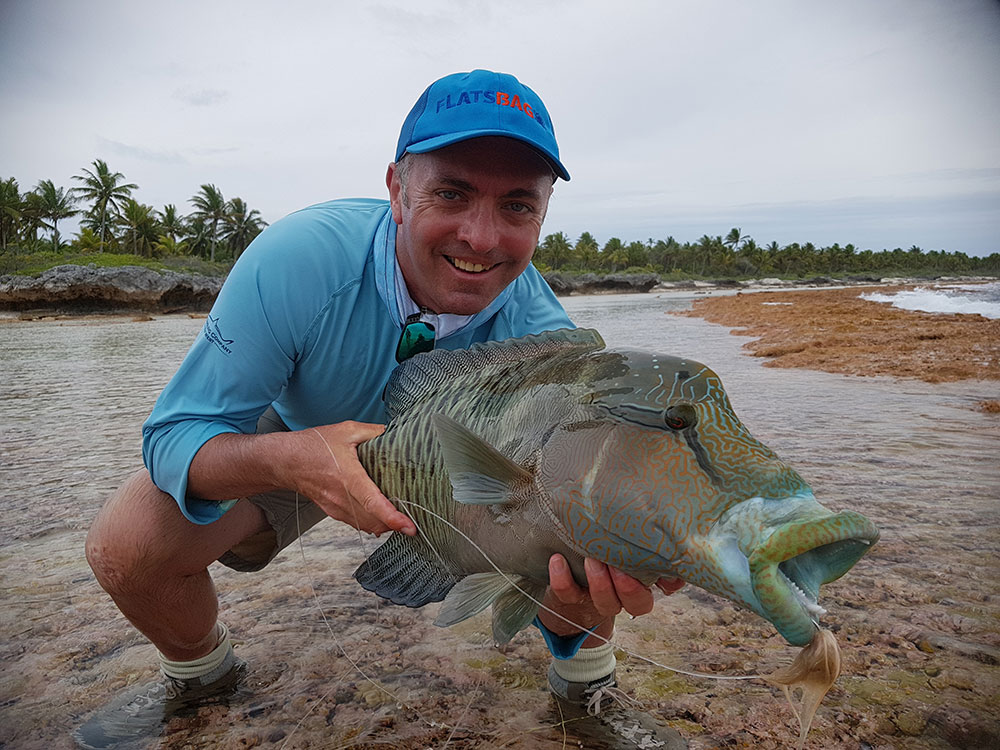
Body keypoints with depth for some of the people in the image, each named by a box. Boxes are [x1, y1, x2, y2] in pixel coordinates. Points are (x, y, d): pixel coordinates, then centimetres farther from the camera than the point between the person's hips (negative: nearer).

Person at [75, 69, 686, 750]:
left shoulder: (545, 342, -31)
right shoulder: (296, 261, -35)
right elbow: (175, 436, -28)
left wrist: (574, 599, -54)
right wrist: (286, 457, -51)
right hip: (294, 445, 0)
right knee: (124, 546, -18)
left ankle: (588, 685, 11)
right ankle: (199, 672, 19)